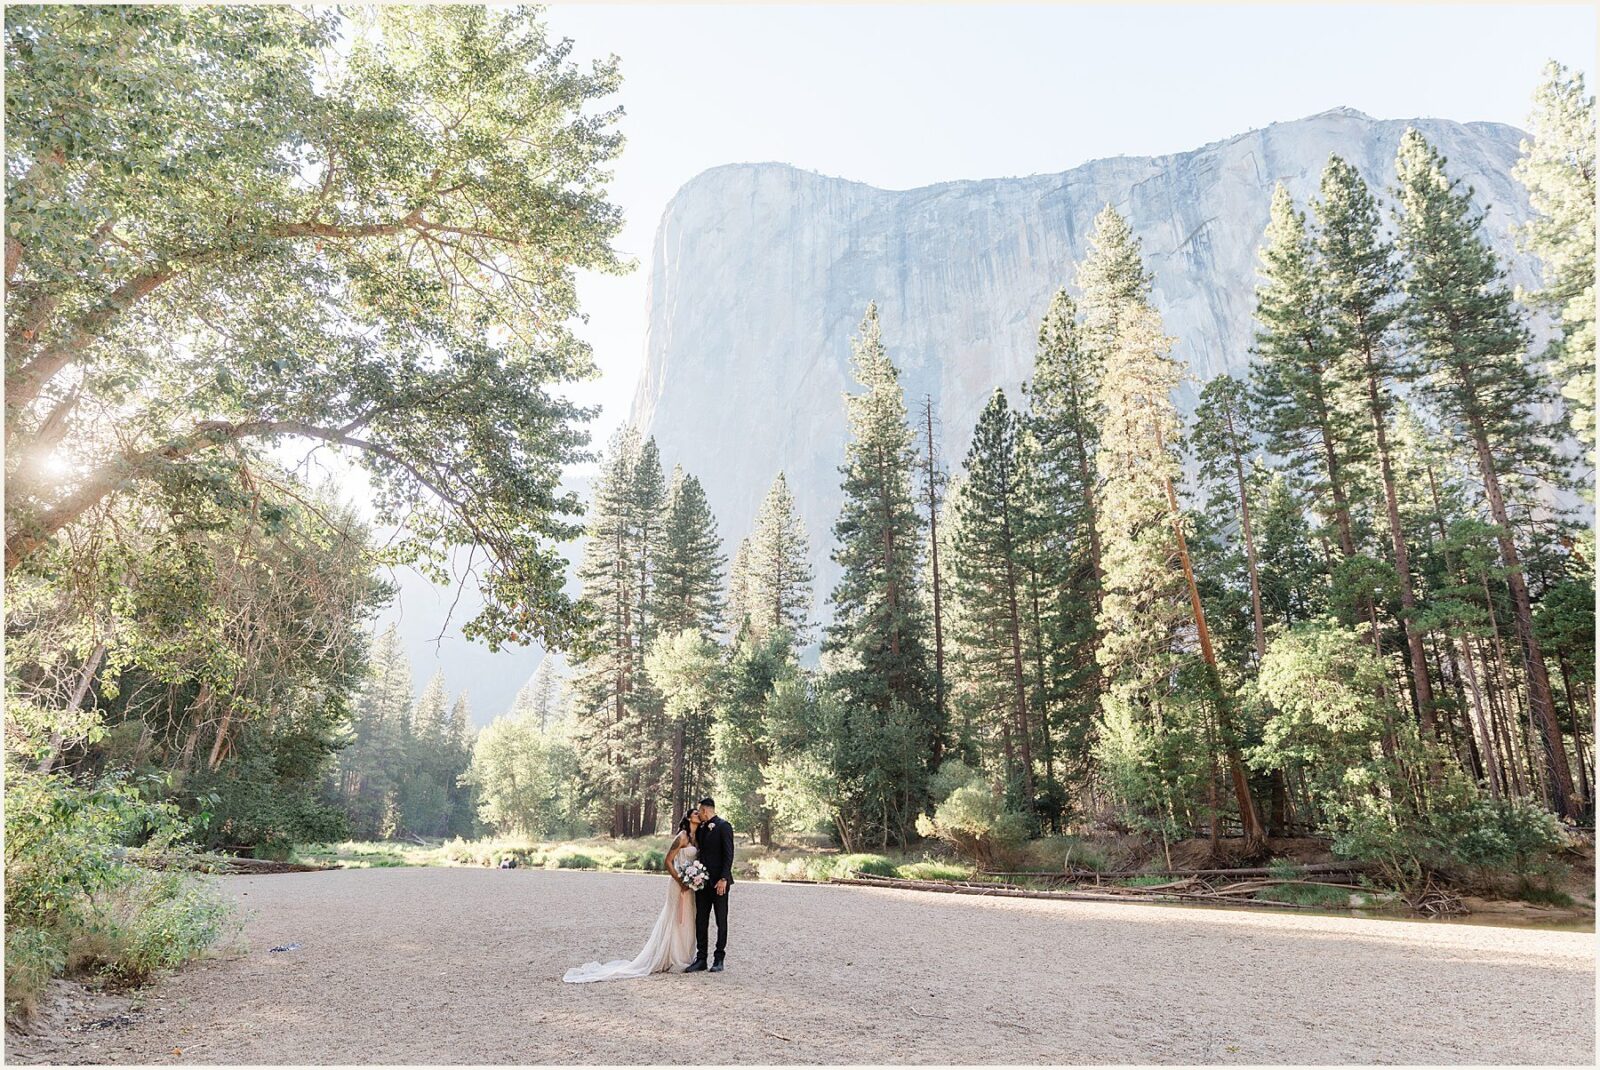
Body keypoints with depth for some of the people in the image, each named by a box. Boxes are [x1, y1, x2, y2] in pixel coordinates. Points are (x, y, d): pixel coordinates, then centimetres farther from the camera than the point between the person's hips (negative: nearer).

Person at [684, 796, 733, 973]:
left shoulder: (723, 826, -10)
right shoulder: (702, 828, 14)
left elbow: (728, 854, -15)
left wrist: (723, 879, -20)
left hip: (718, 881, -7)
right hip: (702, 880, 7)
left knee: (721, 921, 4)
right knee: (701, 921, 7)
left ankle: (719, 959, 10)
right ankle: (701, 959, 12)